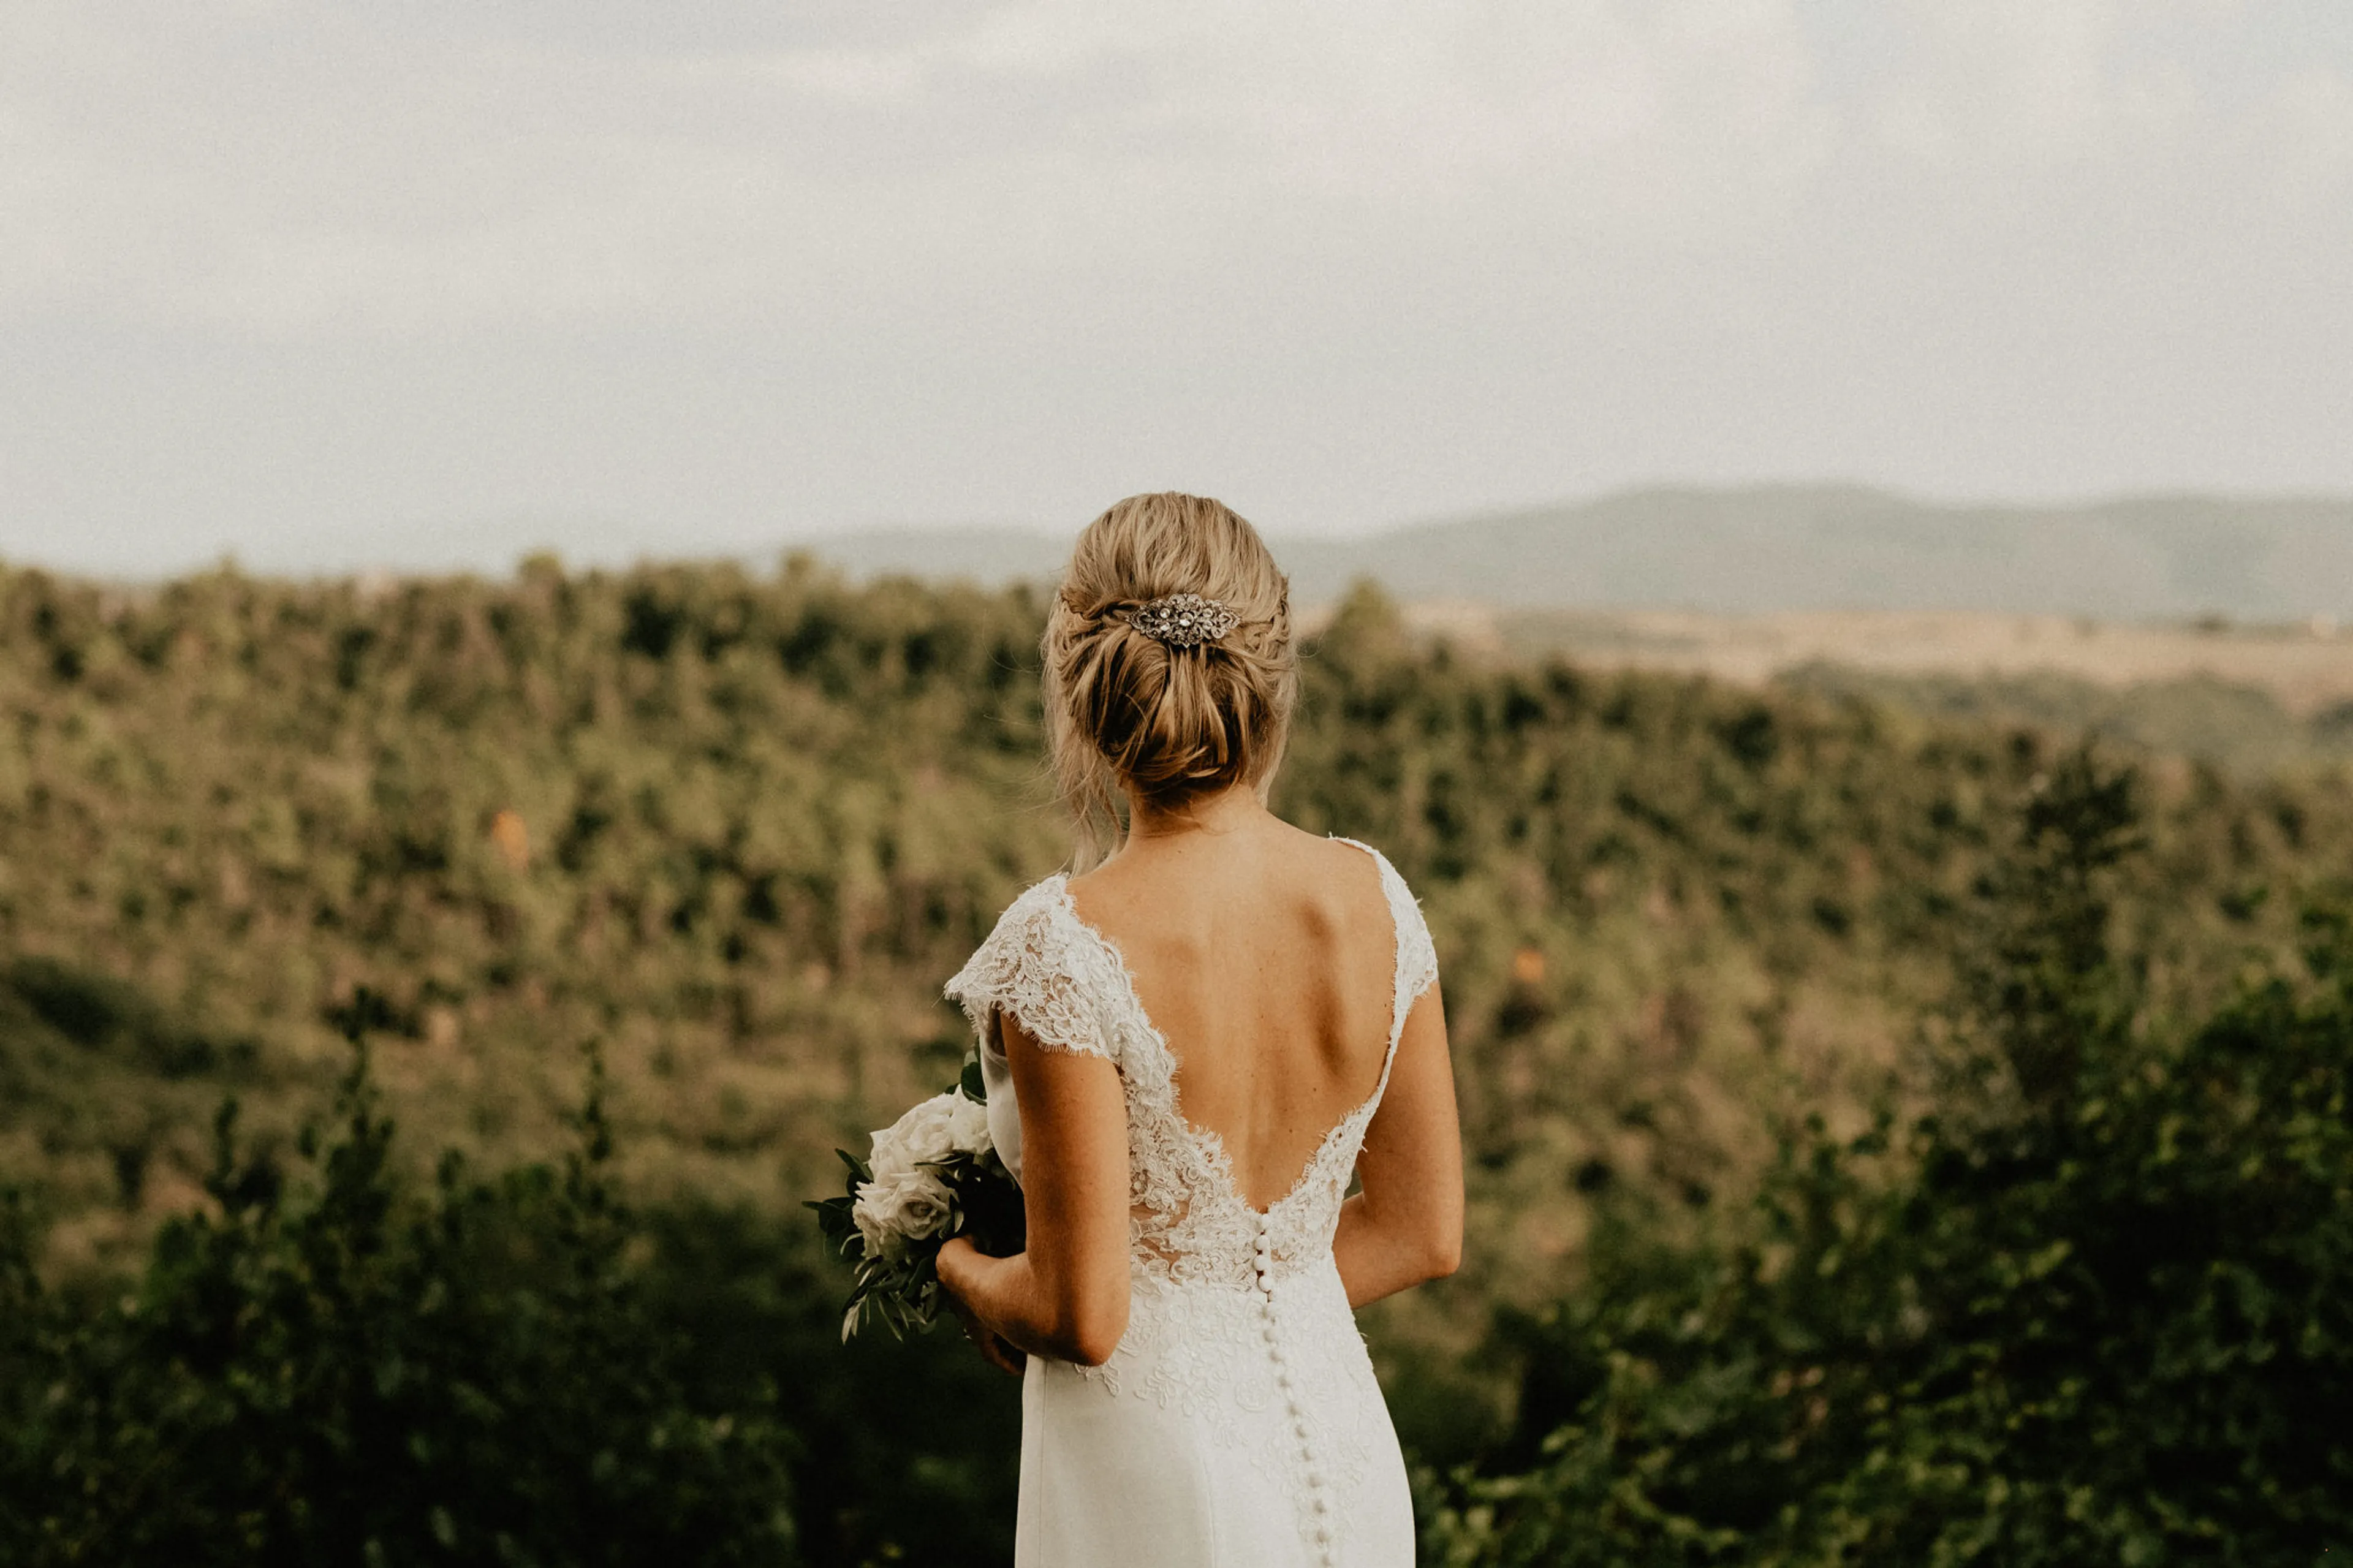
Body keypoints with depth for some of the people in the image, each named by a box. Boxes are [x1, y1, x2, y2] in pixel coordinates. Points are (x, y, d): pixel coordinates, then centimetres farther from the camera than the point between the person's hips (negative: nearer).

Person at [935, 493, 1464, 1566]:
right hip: (1345, 1449, 5)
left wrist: (961, 1272, 2)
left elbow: (1082, 1316, -18)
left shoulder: (1063, 946, -21)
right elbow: (1422, 1233, 3)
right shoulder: (1374, 899, -5)